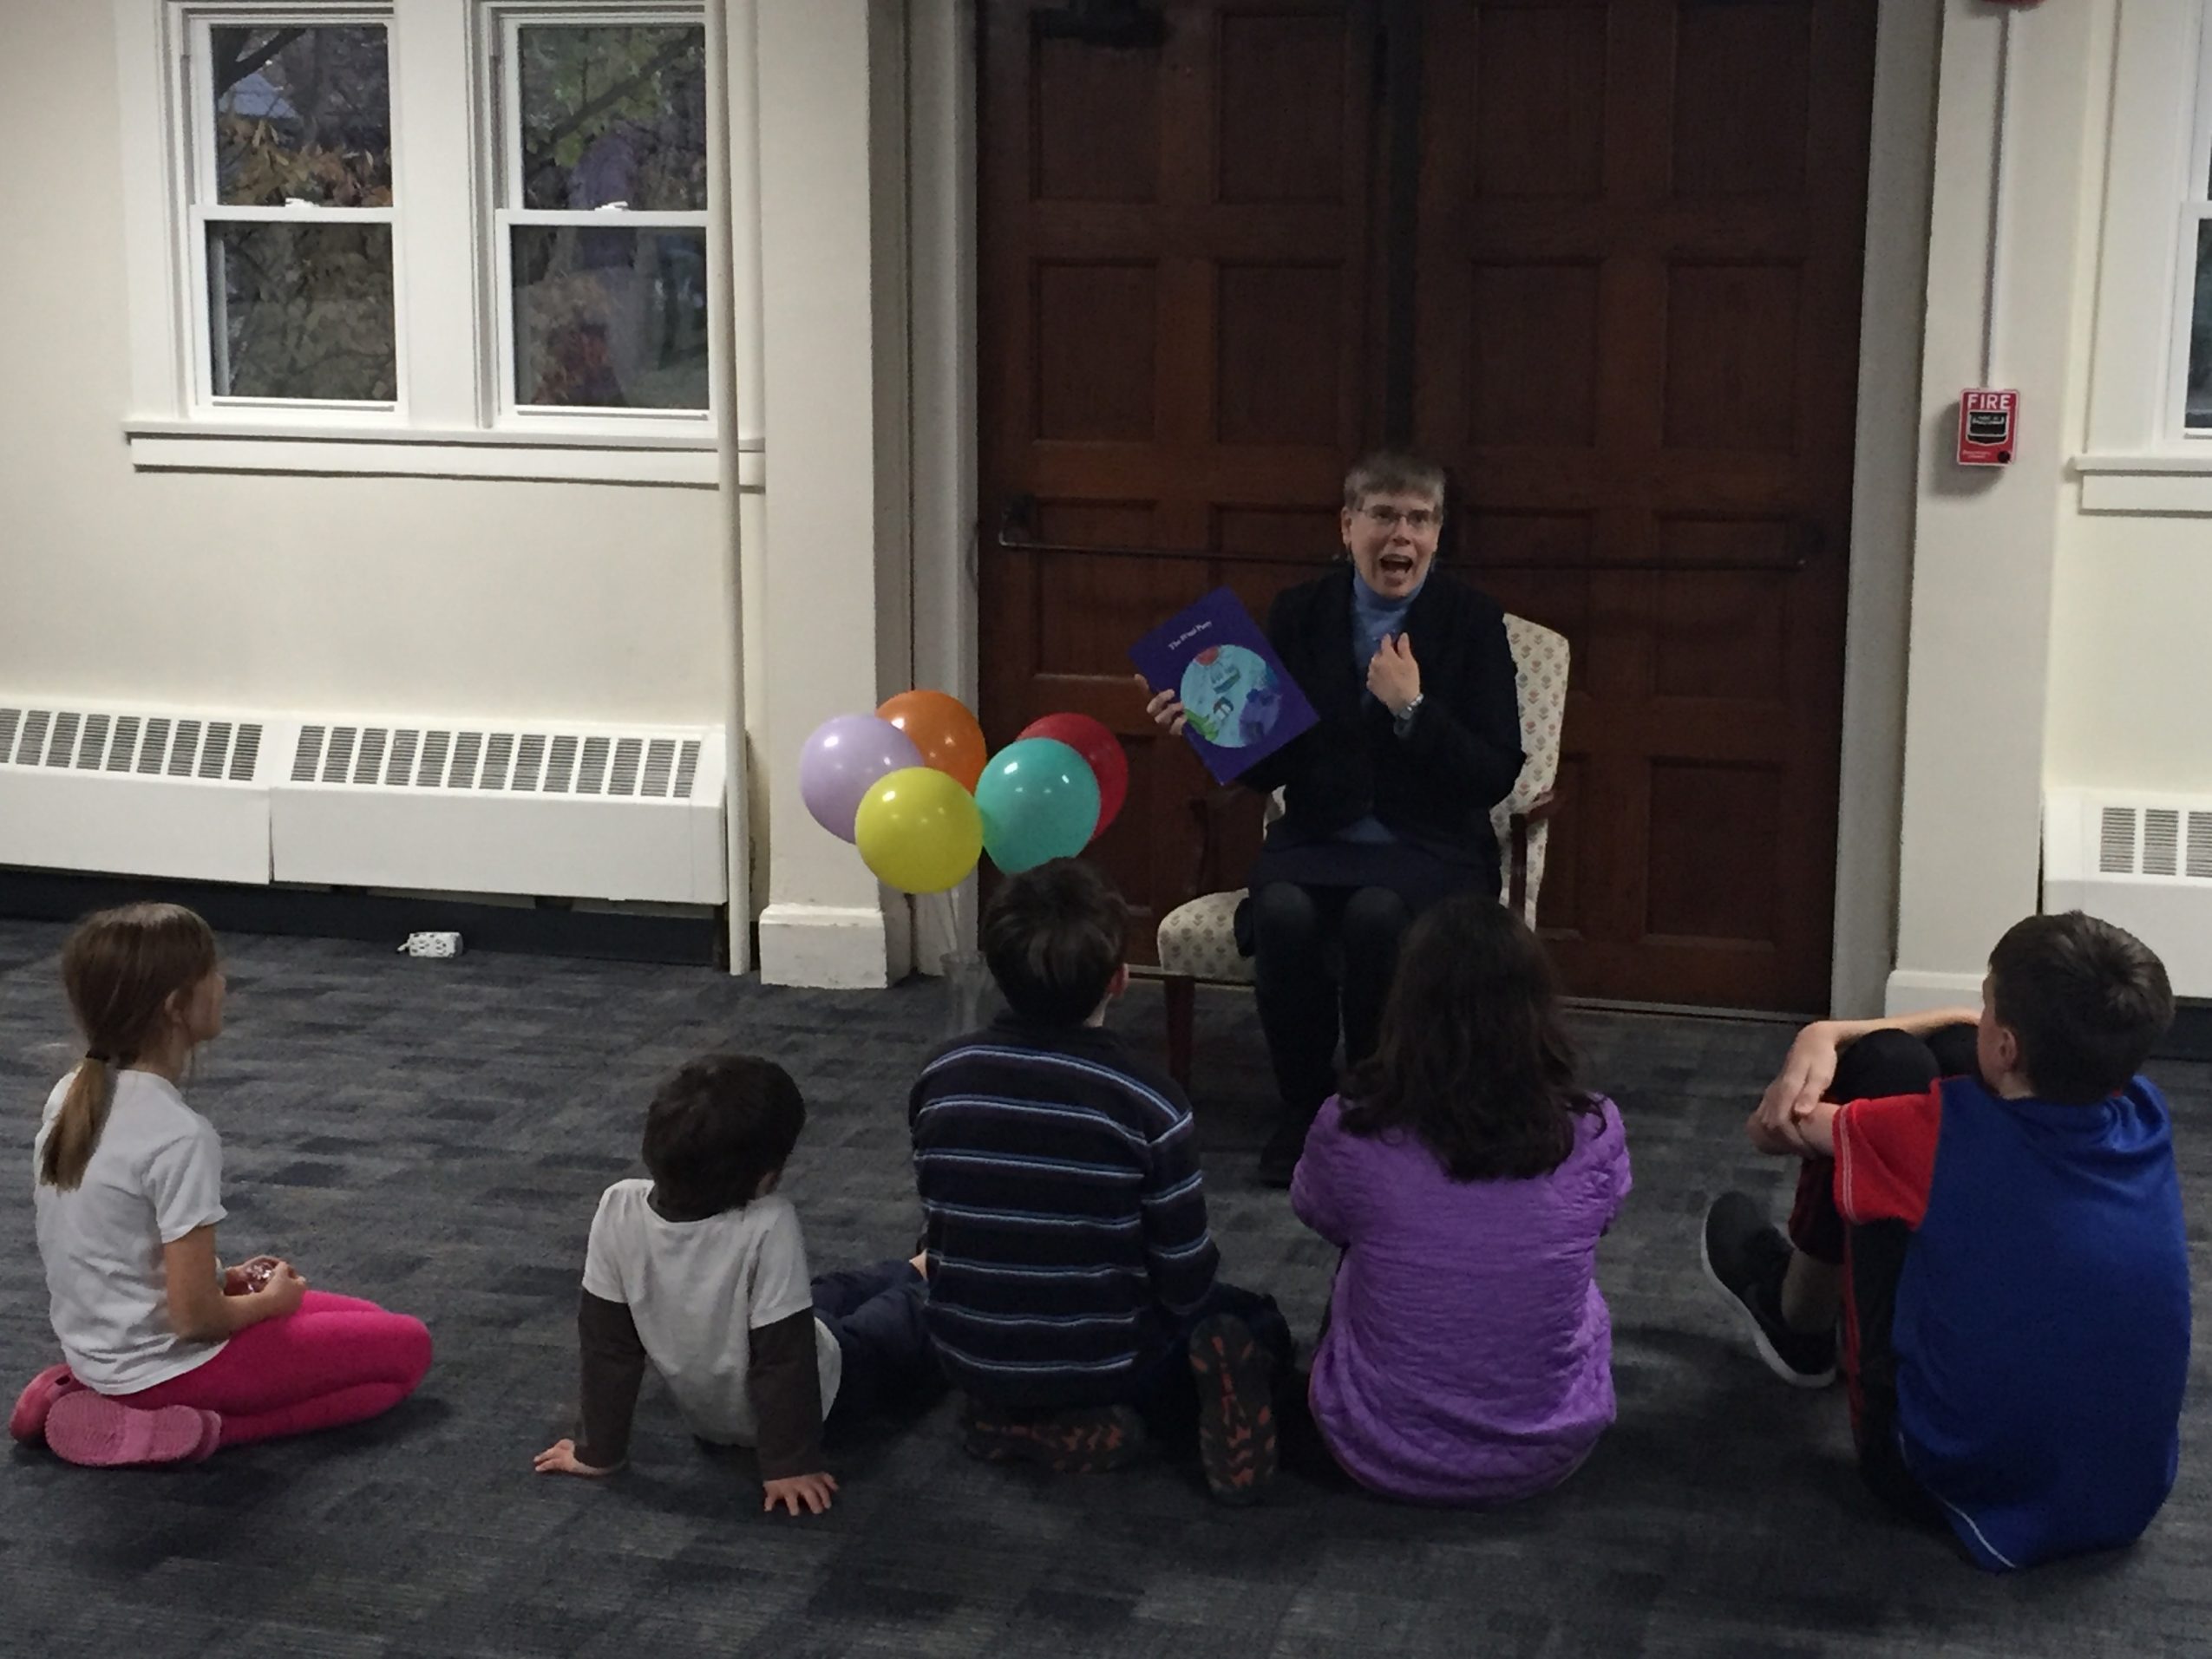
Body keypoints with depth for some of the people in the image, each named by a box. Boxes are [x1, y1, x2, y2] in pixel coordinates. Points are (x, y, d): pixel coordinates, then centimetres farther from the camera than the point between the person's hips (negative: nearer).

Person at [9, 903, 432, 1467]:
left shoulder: (71, 1096, -2)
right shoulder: (180, 1137, -27)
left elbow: (108, 1253, 10)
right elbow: (194, 1318, -23)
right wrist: (271, 1300, -3)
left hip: (95, 1345, 8)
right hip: (160, 1364, -8)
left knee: (363, 1318, 22)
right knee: (406, 1347, 4)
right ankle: (180, 1427, -6)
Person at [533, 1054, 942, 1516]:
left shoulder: (619, 1211, -28)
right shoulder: (768, 1227, -39)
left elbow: (606, 1341, -17)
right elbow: (785, 1354, -30)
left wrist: (599, 1451, -5)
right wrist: (792, 1464, -16)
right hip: (815, 1399, -4)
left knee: (835, 1293, 32)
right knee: (914, 1316, 23)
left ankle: (917, 1274, 58)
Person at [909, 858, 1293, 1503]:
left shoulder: (941, 1078, -10)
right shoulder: (1148, 1103, -21)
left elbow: (939, 1227, 4)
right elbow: (1187, 1282, -13)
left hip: (970, 1356, 3)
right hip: (1099, 1363, -3)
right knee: (1258, 1327, 24)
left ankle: (1013, 1418, 6)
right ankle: (1111, 1416, -6)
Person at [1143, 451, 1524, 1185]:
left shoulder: (1473, 621, -1)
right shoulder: (1300, 613, 6)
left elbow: (1495, 777, -7)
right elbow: (1268, 766, 6)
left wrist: (1413, 707, -19)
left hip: (1429, 848, -2)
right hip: (1317, 838, 2)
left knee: (1376, 913, -35)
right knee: (1282, 911, -32)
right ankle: (1303, 1105, -11)